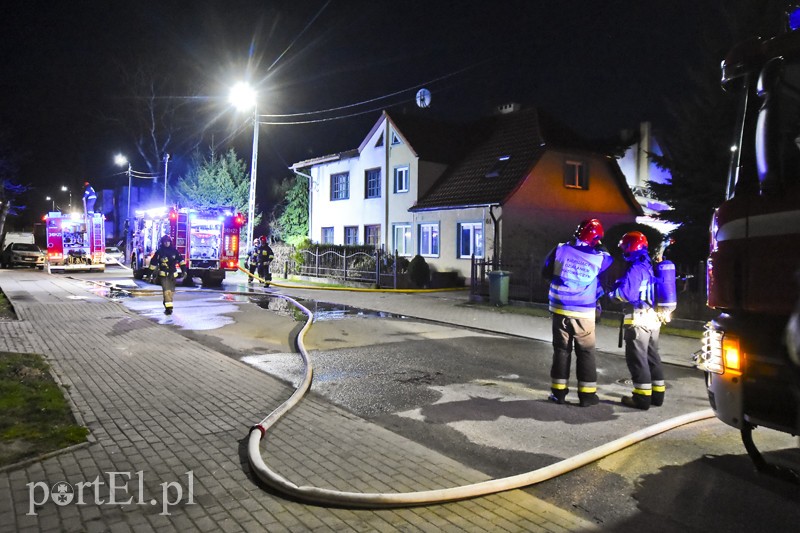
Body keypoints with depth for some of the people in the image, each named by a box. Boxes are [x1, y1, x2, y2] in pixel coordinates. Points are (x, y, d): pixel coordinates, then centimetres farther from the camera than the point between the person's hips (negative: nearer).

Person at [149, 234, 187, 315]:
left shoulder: (174, 251, 4)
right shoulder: (159, 252, -4)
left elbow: (181, 260, 7)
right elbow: (153, 262, 1)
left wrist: (184, 270, 2)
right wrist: (153, 273, 1)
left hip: (173, 274, 4)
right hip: (163, 275, -3)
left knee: (171, 291, 12)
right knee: (166, 291, -14)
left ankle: (167, 305, 30)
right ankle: (168, 308, -18)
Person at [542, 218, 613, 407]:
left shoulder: (560, 250, -6)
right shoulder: (600, 259, -10)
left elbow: (546, 272, 4)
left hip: (560, 310, 2)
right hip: (584, 313, -2)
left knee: (561, 349, 13)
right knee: (586, 352, 11)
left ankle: (558, 391, 16)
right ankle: (587, 394, 14)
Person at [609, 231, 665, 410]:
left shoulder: (635, 269, -16)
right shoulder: (650, 266, 13)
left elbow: (626, 293, -24)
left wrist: (611, 289, -6)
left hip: (638, 320, -9)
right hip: (653, 318, 9)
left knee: (637, 358, -2)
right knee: (652, 356, 16)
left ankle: (642, 397, 1)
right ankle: (657, 394, 23)